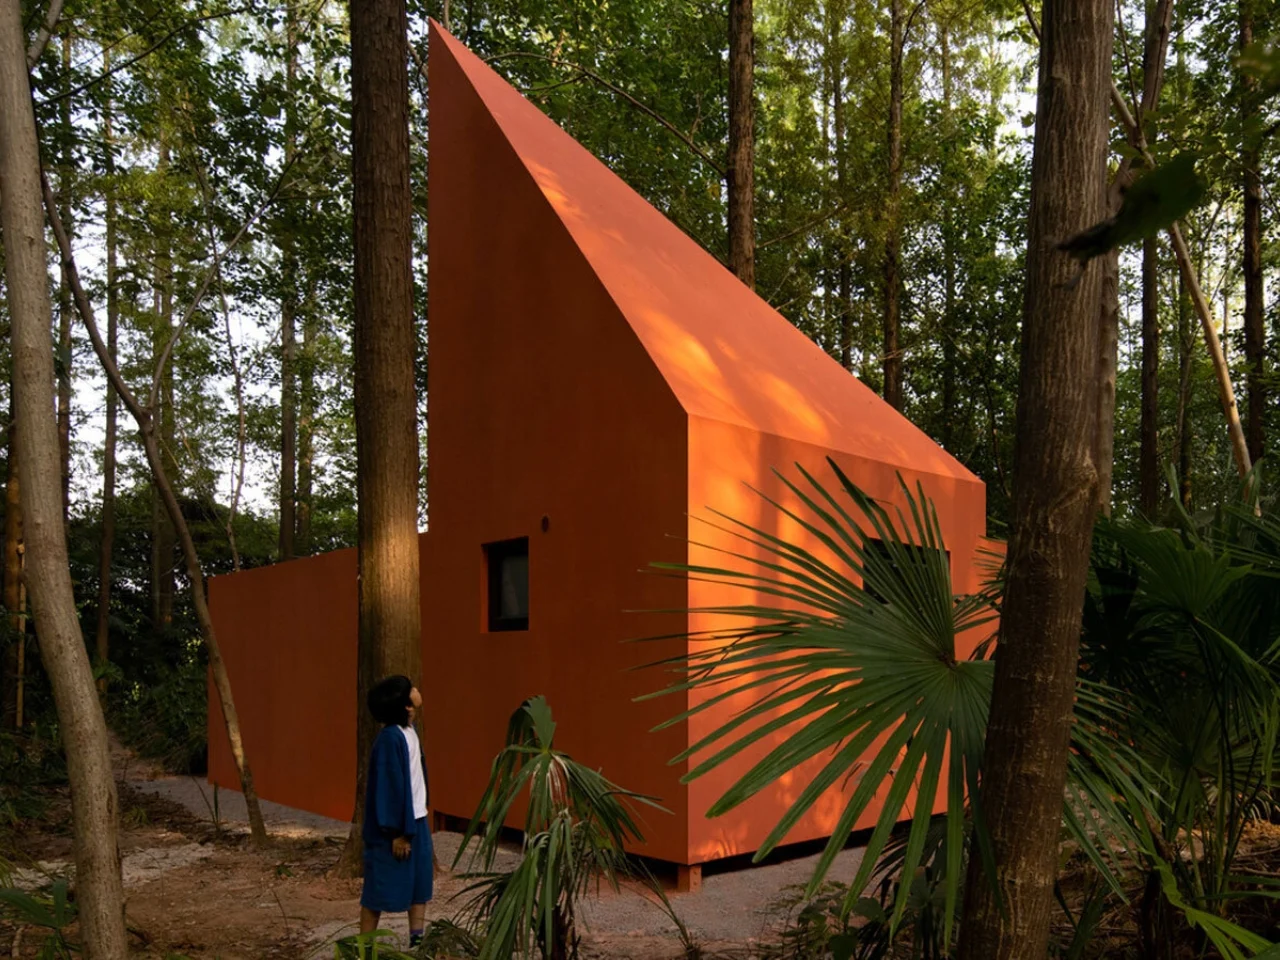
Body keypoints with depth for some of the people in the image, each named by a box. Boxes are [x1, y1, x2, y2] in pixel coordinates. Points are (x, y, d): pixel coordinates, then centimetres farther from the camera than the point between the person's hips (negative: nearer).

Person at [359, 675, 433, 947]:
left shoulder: (409, 731, 5)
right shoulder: (390, 738, -22)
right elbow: (389, 787, -22)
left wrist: (418, 822, 18)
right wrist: (397, 832, -19)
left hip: (417, 820, 9)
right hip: (395, 826, -9)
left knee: (420, 885, 14)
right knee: (380, 890, 5)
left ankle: (417, 942, 24)